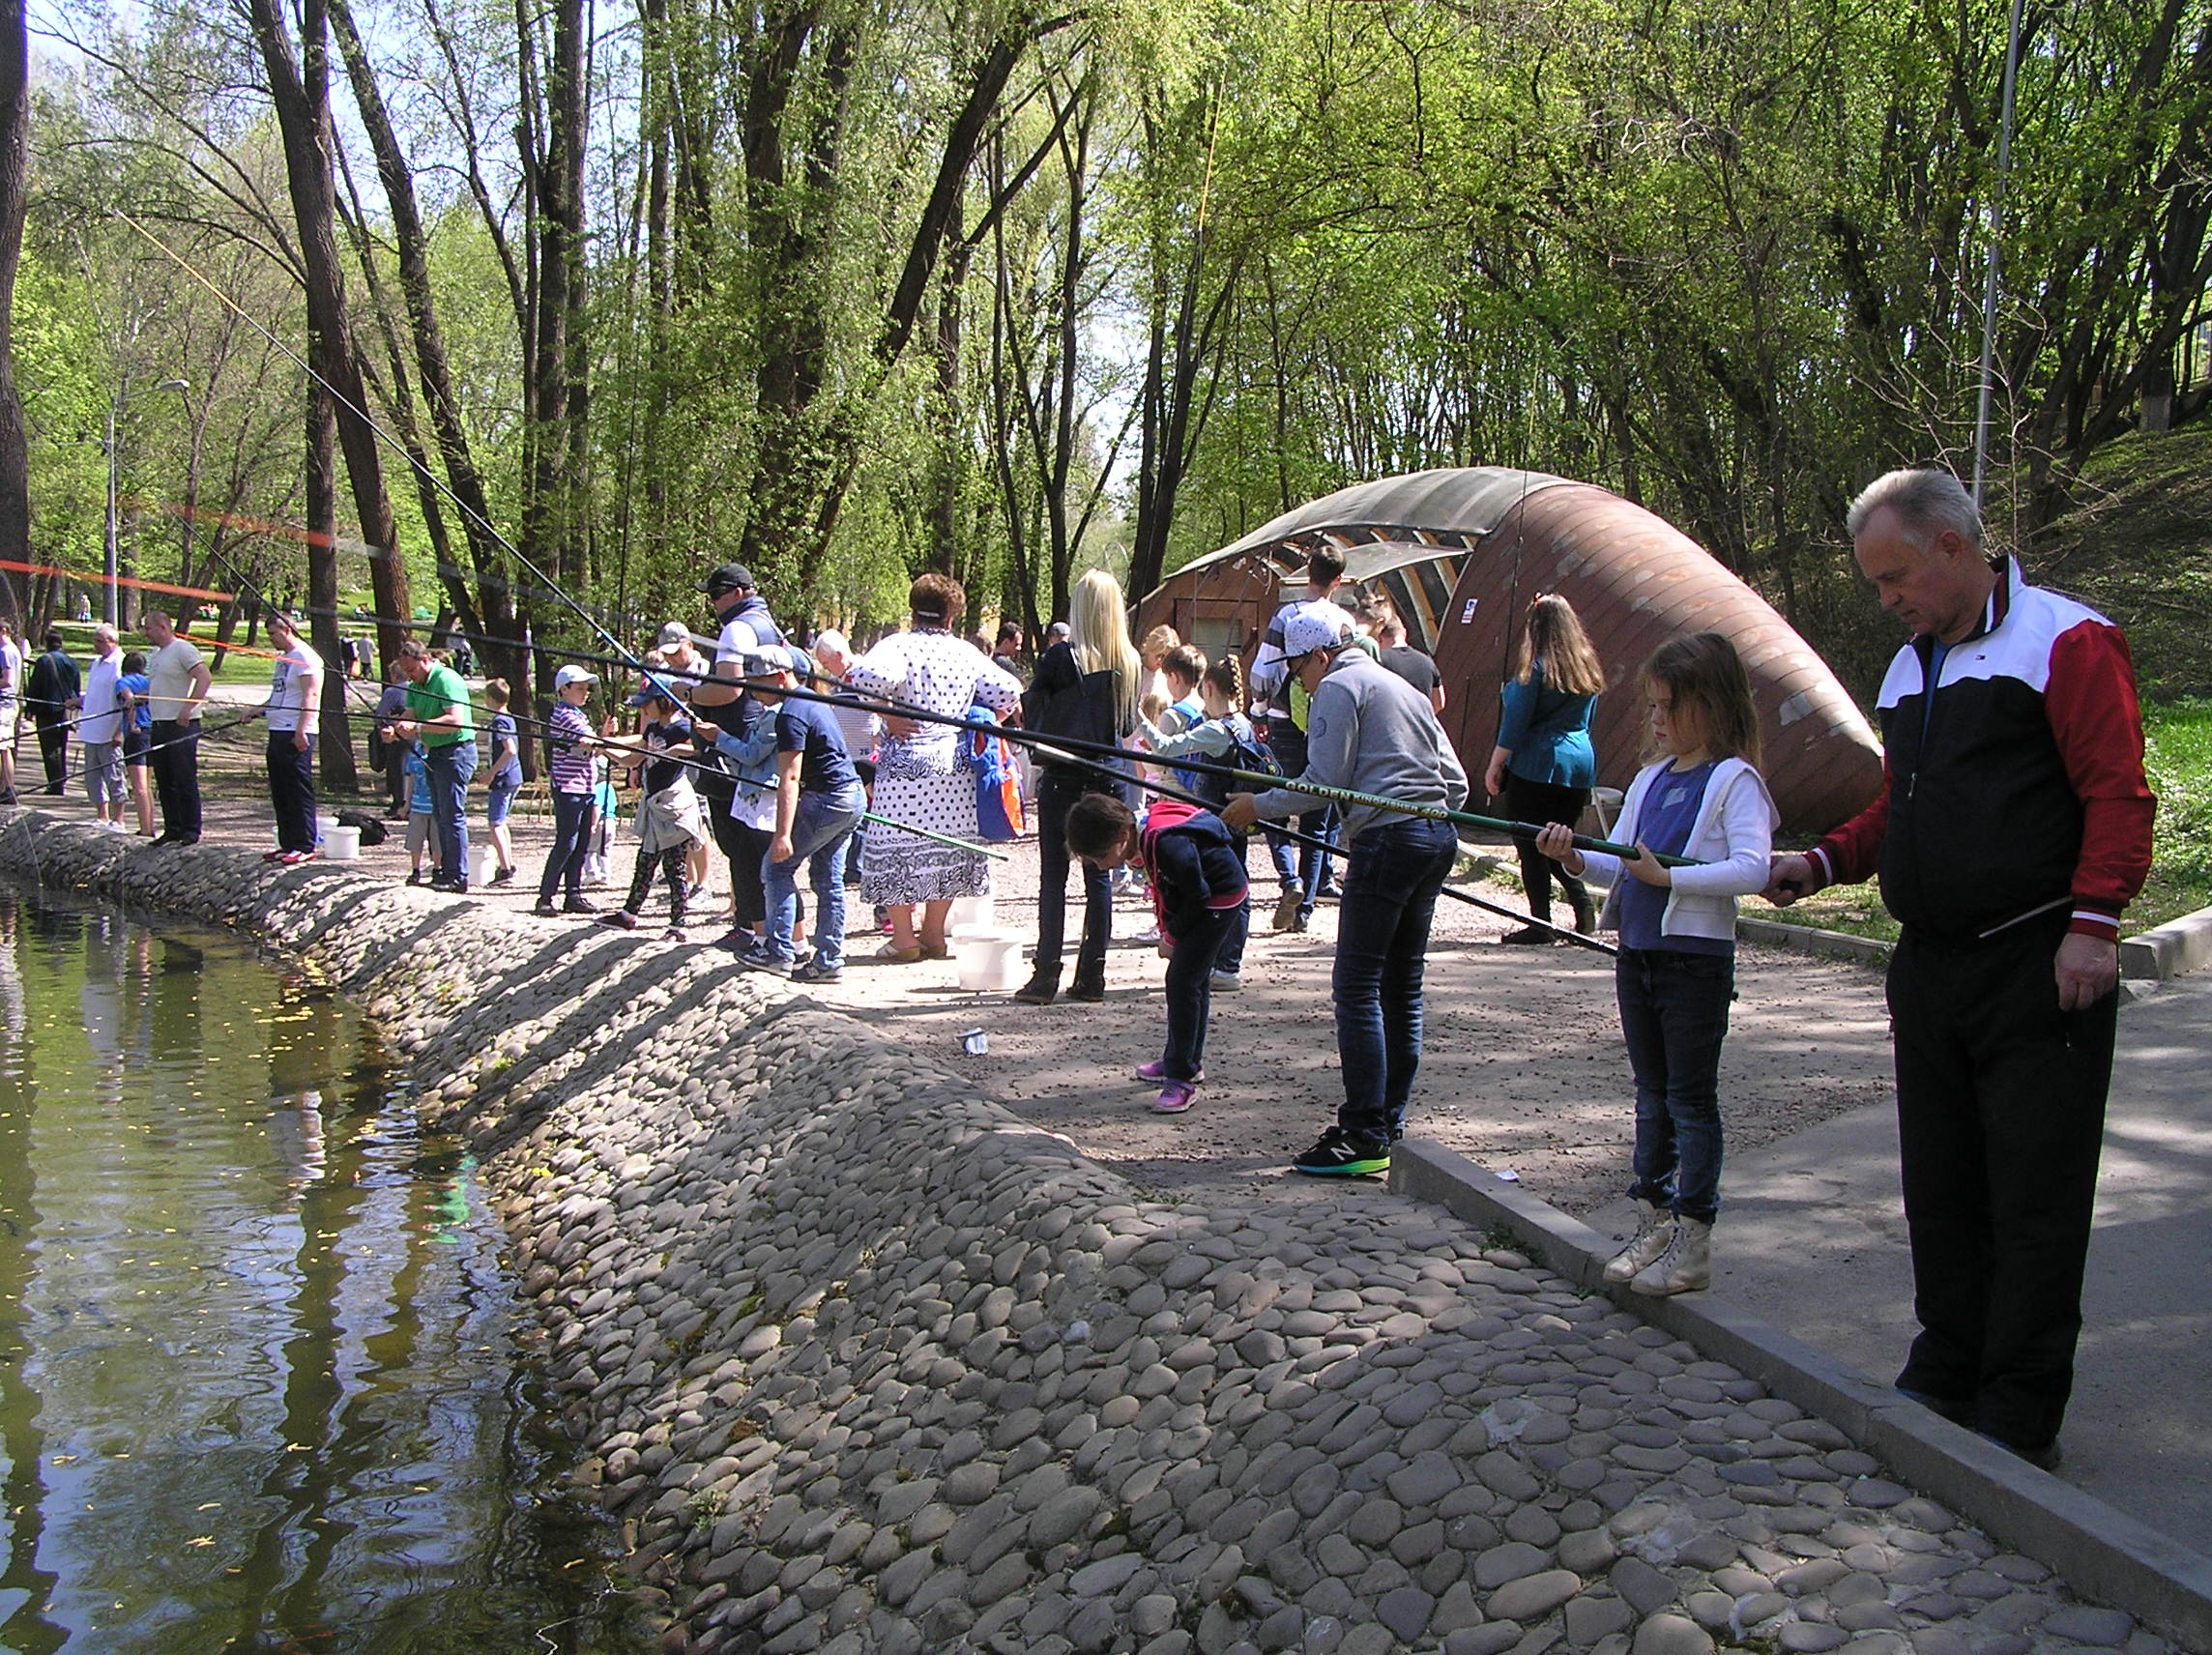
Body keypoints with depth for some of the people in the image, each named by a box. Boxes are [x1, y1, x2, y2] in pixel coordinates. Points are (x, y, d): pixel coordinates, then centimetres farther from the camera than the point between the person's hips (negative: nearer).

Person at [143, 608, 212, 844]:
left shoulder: (182, 650, -10)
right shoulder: (155, 655, 19)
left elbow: (205, 678, -20)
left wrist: (188, 708, -25)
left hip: (182, 725, -9)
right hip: (159, 725, 9)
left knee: (185, 781, -5)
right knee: (165, 782, 11)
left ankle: (191, 831, -1)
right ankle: (172, 830, 17)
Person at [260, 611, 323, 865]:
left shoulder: (305, 657, -10)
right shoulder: (282, 658, 20)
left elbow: (311, 696, -19)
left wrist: (301, 730, -26)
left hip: (296, 736, -10)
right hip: (278, 732, 10)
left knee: (300, 793, -7)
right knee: (280, 794, 12)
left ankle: (304, 847, -5)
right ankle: (288, 844, 19)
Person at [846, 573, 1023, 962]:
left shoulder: (899, 646, -6)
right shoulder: (966, 654, 8)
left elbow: (867, 676, -26)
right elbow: (1008, 692, 10)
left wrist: (887, 715, -13)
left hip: (905, 765, -4)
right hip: (956, 766, 5)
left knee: (897, 848, 5)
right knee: (947, 847, 14)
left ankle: (904, 939, 8)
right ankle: (933, 934, 20)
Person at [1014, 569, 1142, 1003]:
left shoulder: (1060, 658, -11)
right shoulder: (1131, 664, 1)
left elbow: (1029, 715, -5)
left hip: (1062, 777, -4)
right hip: (1108, 779, 4)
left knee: (1053, 877, 1)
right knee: (1099, 876, 9)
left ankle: (1046, 978, 0)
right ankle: (1091, 976, 11)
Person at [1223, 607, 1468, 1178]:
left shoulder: (1337, 688, -1)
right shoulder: (1404, 687, 24)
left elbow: (1324, 781, -9)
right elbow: (1455, 782, 21)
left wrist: (1258, 805, 2)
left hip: (1386, 839, -9)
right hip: (1438, 837, 9)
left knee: (1357, 986, -8)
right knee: (1402, 987, 12)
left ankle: (1364, 1137, -10)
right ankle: (1390, 1124, 17)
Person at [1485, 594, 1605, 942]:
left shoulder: (1534, 668, -10)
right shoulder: (1586, 668, 10)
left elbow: (1515, 722, -11)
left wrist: (1495, 766, -5)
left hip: (1536, 766, -7)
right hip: (1580, 767, 7)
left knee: (1532, 847, 0)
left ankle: (1541, 924, -1)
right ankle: (1582, 903, -1)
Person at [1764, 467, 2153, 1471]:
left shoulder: (2066, 643, -7)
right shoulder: (1910, 669, 17)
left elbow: (2118, 795, -13)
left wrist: (2093, 920, -22)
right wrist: (1827, 862, 8)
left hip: (2038, 969, -8)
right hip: (1931, 967, 8)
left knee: (2036, 1199, -1)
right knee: (1940, 1188, 13)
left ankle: (2019, 1417, 7)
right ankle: (1946, 1375, 25)